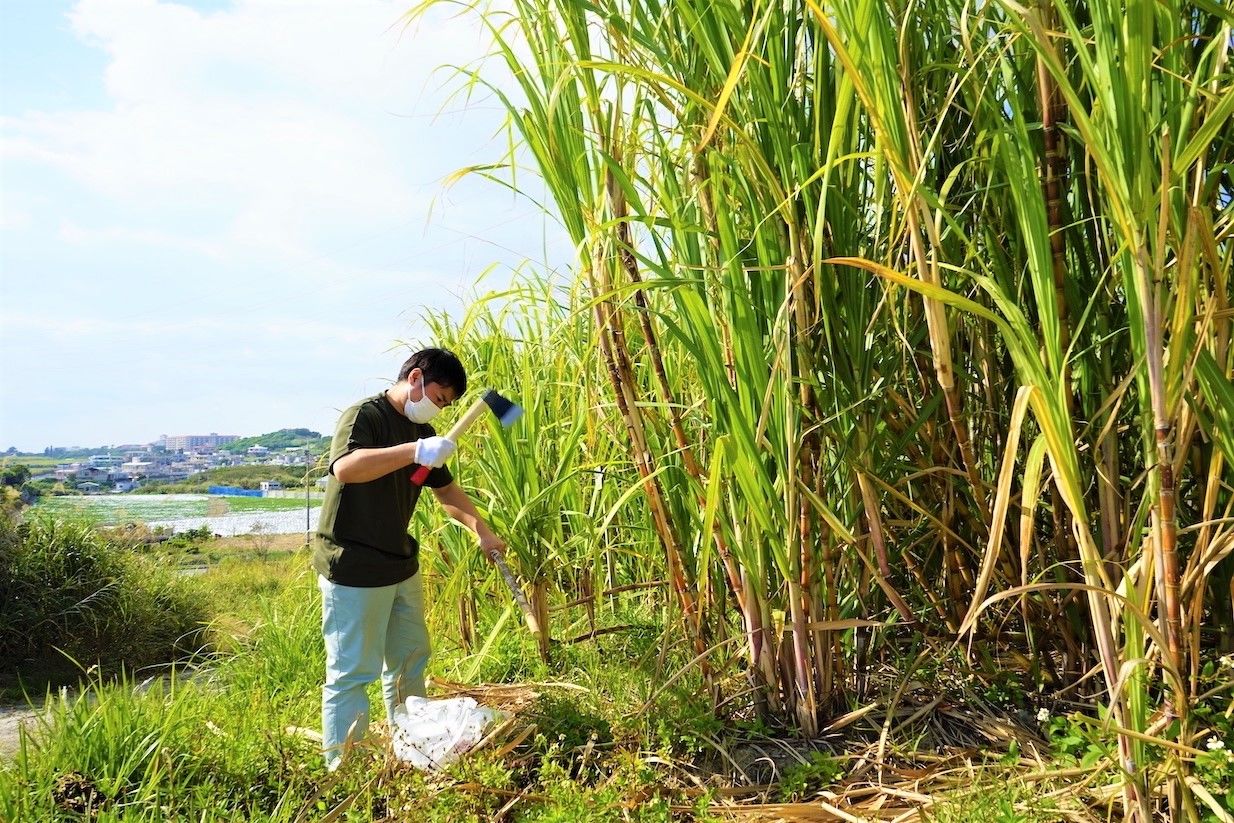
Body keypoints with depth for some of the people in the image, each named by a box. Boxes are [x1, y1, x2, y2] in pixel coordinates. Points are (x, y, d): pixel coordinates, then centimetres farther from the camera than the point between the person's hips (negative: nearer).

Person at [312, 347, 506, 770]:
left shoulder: (422, 433, 12)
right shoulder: (364, 415, -15)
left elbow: (446, 490, 22)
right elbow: (344, 468, -35)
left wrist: (482, 530, 13)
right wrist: (415, 451, -39)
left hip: (400, 566, 9)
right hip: (353, 572, -9)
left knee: (410, 659, 18)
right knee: (352, 672, -2)